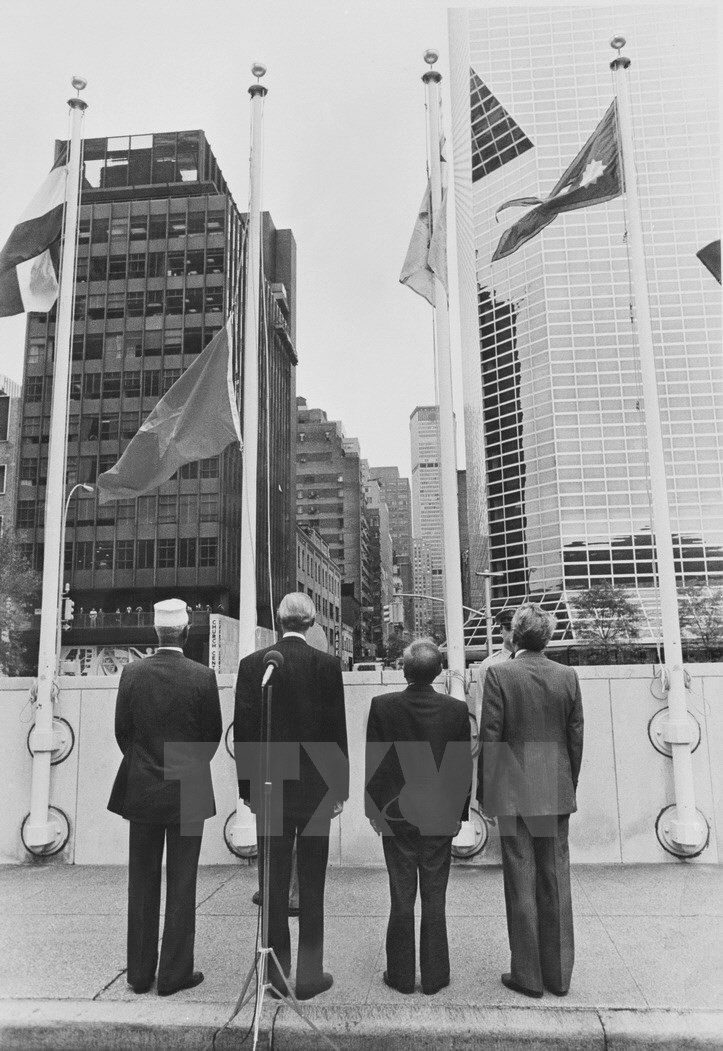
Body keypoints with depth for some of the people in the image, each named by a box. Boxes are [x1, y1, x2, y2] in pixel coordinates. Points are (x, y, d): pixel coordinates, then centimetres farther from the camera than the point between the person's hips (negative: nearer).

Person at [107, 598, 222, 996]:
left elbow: (122, 731, 1)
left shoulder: (132, 673, -6)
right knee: (181, 884, 7)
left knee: (142, 884, 13)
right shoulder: (203, 677, -11)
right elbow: (214, 734, -3)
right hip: (188, 791, -2)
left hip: (141, 790, 2)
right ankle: (175, 973, 14)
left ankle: (139, 973, 23)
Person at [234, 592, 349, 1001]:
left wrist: (248, 788, 8)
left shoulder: (252, 664, -3)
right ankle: (310, 975, 16)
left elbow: (243, 729, 0)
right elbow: (337, 730, -6)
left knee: (274, 884, 10)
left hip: (269, 790, 2)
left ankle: (276, 973, 18)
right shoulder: (327, 665, -8)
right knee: (311, 885, 9)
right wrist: (340, 789, 3)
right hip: (316, 788, -1)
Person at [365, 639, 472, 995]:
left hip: (396, 816, -1)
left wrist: (374, 810, 3)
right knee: (434, 901, 12)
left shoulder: (382, 706, -11)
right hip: (440, 818, 1)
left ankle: (401, 975, 20)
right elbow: (464, 767, -2)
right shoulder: (456, 709, -8)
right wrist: (459, 812, 8)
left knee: (401, 899, 11)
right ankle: (434, 976, 21)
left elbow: (373, 763, -7)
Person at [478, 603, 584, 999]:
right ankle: (558, 973, 22)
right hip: (556, 792, 4)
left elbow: (490, 736, -9)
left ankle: (528, 975, 14)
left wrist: (485, 789, -1)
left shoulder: (499, 674, -10)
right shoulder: (567, 676, 1)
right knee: (555, 881, 13)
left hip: (515, 792, -4)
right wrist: (570, 785, 16)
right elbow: (576, 736, 6)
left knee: (521, 882, 6)